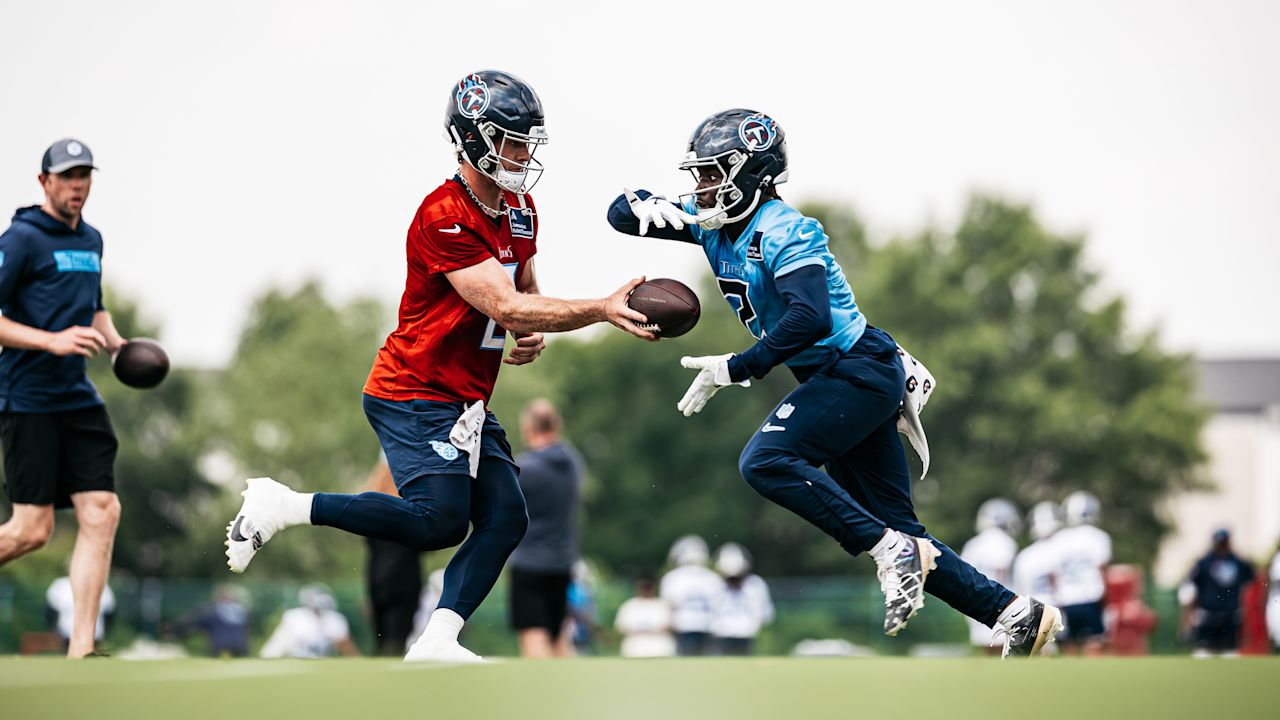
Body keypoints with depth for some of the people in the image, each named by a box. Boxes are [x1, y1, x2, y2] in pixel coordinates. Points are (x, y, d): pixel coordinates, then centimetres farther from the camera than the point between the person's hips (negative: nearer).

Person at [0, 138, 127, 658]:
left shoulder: (91, 240, 16)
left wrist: (116, 343, 13)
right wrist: (52, 341, -21)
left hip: (79, 399, 7)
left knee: (102, 513, -6)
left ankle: (80, 649, -4)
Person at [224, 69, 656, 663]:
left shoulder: (520, 210, 10)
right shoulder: (444, 218, -20)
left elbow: (526, 291, 26)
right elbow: (505, 308, -25)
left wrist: (535, 336, 3)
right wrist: (603, 310, -27)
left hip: (466, 403, 9)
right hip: (415, 395, -9)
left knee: (504, 521, -3)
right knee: (440, 520, -20)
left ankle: (436, 642, -5)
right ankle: (282, 507, -8)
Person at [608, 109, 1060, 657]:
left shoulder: (783, 231, -17)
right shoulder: (713, 225, 7)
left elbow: (809, 319, -30)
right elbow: (620, 215, 12)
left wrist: (734, 370, -28)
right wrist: (644, 206, -12)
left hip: (860, 368, -9)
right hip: (842, 381, 9)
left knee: (766, 460, -24)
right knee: (896, 534, 7)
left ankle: (891, 551, -22)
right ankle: (1017, 615, 9)